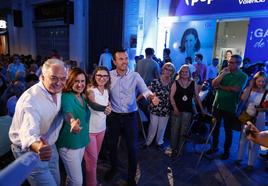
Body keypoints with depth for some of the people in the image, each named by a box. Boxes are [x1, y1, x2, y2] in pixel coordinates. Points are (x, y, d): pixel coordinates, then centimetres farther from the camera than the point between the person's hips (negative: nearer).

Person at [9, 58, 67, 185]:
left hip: (49, 146, 7)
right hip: (30, 151, -7)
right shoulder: (30, 100, -31)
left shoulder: (57, 90, -6)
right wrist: (38, 148, -65)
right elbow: (29, 132, -46)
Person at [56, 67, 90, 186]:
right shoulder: (66, 97, -20)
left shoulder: (82, 97, 3)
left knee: (73, 176, 24)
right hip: (69, 144, -7)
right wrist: (72, 122, -61)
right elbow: (67, 111, -43)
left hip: (82, 141, 7)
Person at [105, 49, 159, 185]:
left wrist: (151, 96, -44)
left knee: (132, 147, 7)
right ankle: (113, 168, 47)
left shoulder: (135, 76, -9)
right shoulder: (109, 75, -5)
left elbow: (144, 90, -23)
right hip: (114, 116, 2)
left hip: (130, 116, -1)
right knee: (112, 144, 19)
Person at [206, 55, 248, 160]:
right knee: (215, 127, 14)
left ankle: (226, 151, 25)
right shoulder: (224, 72, 6)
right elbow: (214, 84, -5)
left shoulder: (243, 76, -5)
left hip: (229, 107, -4)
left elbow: (236, 89, -21)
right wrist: (223, 74, -15)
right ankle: (214, 147, 31)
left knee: (228, 130, 9)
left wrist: (220, 86, -10)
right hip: (217, 104, 4)